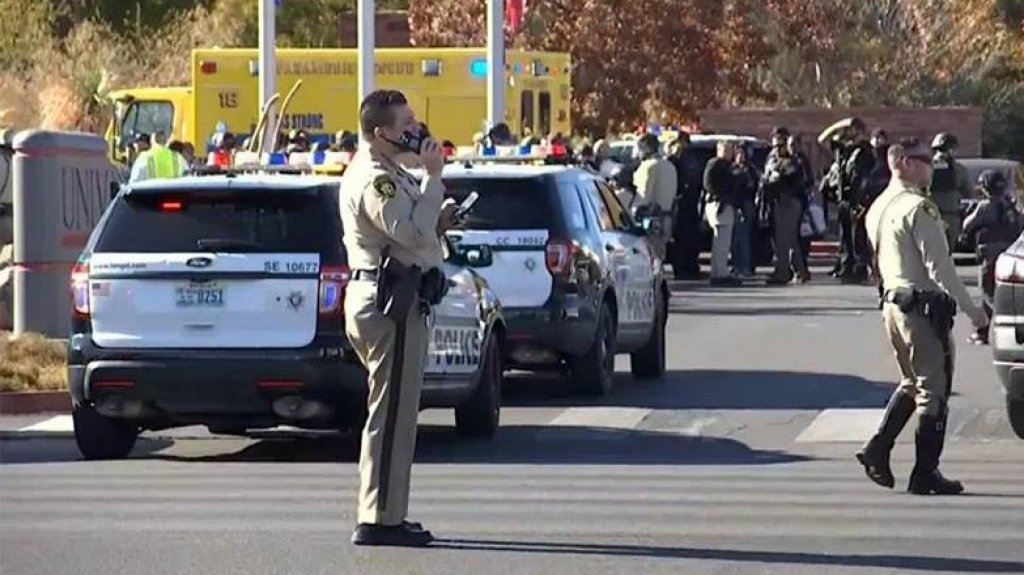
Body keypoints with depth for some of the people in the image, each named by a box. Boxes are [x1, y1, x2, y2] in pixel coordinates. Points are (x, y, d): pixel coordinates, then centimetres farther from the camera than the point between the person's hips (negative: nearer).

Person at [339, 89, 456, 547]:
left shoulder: (380, 172, 19)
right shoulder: (375, 179, -15)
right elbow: (411, 232, -27)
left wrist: (436, 221, 9)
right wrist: (433, 177, -21)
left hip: (381, 298, 11)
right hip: (390, 302, -11)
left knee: (393, 412, 15)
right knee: (392, 412, -10)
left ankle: (382, 515, 19)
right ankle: (380, 519, -9)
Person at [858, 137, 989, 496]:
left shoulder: (878, 209, 11)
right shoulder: (918, 209, -17)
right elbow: (939, 266, -20)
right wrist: (971, 310, -16)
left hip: (892, 302, 9)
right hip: (923, 306, -9)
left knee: (912, 384, 21)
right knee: (934, 390, 0)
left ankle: (877, 449, 10)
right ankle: (925, 475, 2)